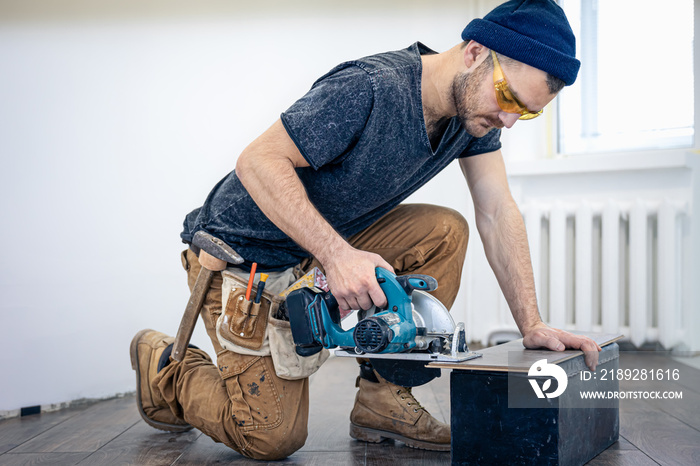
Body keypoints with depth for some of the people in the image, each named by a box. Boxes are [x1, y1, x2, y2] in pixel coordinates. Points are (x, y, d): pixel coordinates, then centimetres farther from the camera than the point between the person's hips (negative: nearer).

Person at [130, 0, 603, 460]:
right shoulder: (369, 90, -30)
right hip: (245, 255, -7)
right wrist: (338, 255, -38)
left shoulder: (475, 105, -5)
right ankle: (165, 364, 18)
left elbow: (498, 214, -3)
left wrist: (532, 324, -9)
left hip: (327, 244, 7)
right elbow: (258, 161, -29)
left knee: (445, 233, -13)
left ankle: (382, 396, -3)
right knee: (274, 439, -9)